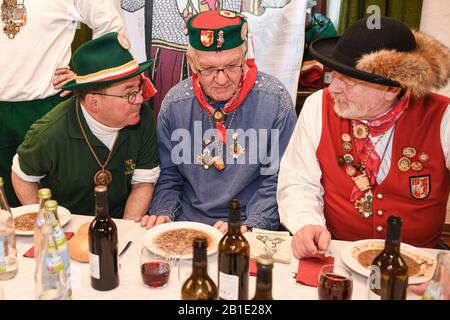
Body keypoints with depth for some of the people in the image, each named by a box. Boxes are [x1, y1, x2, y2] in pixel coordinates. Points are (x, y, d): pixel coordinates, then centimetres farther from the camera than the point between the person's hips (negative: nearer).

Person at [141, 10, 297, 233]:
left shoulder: (276, 100, -8)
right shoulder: (174, 104, 0)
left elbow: (277, 179, -4)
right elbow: (167, 175, 10)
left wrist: (249, 226, -14)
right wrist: (163, 214, -6)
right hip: (187, 221, 1)